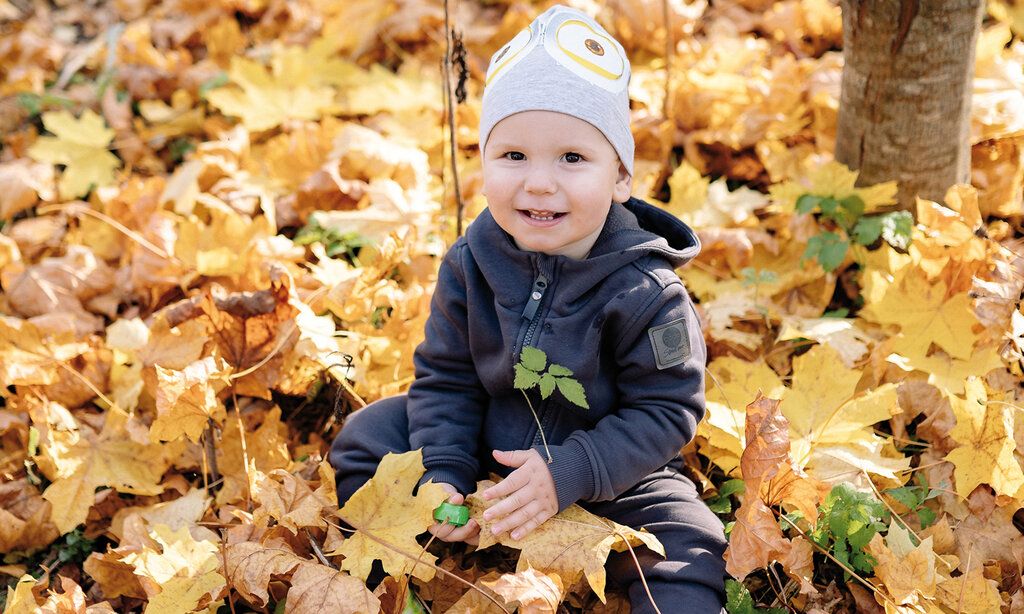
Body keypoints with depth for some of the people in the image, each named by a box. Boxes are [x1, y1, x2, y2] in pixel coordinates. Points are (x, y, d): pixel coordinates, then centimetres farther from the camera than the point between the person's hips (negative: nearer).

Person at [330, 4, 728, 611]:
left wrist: (568, 474, -29)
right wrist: (443, 475, -17)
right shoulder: (470, 265, -12)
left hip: (612, 475, -4)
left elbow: (667, 411, -20)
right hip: (486, 452, 4)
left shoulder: (645, 291, -24)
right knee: (369, 435, -1)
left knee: (688, 549, -24)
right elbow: (445, 377, -4)